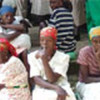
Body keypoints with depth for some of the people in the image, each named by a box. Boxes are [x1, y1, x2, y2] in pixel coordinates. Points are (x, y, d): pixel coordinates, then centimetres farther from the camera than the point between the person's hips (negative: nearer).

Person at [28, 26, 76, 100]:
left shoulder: (63, 57, -1)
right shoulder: (32, 57, 1)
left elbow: (52, 79, -13)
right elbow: (37, 80, -9)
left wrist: (44, 58, -20)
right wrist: (56, 88, -24)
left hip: (61, 88, 0)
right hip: (42, 91, 0)